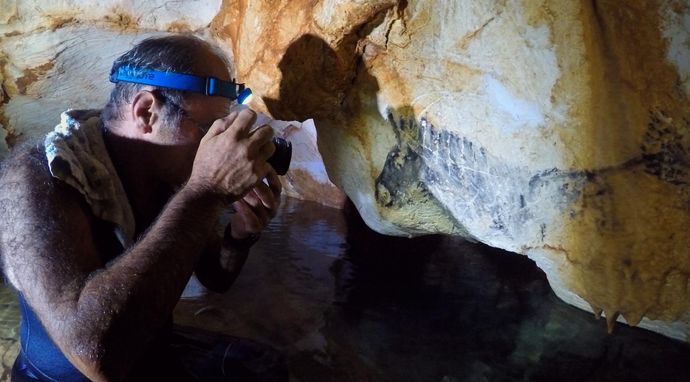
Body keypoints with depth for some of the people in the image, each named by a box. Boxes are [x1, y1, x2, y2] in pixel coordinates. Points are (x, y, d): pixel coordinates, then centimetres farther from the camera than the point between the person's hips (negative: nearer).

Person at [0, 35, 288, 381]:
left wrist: (241, 233, -19)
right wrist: (206, 191, -39)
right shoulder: (35, 179, -27)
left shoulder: (171, 170, -10)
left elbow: (216, 277, 3)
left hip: (155, 350, 5)